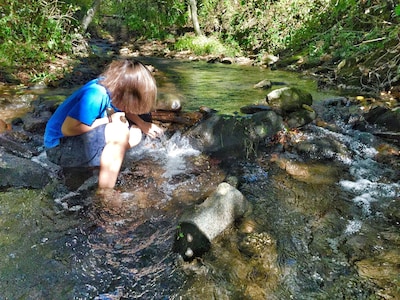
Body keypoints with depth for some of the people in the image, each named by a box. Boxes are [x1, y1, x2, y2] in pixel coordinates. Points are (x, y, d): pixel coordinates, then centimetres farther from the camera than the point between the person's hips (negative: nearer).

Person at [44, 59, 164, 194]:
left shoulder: (112, 85, -6)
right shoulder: (96, 95, -29)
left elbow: (124, 109, 14)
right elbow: (67, 129, -30)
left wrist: (142, 124, -3)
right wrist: (108, 120, -22)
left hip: (82, 137, 8)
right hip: (60, 146, -8)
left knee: (135, 134, -2)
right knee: (120, 133, -29)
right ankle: (105, 193, -21)